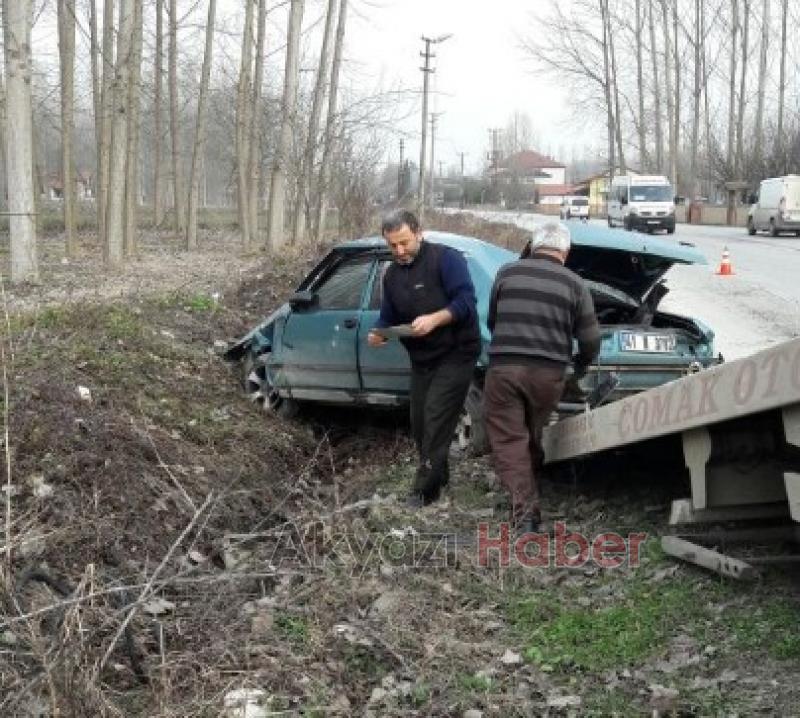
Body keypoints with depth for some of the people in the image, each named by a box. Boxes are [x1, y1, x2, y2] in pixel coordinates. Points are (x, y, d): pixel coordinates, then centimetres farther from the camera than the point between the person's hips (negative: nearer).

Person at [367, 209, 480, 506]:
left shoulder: (446, 258, -14)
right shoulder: (392, 274, 7)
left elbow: (466, 301, -22)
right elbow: (389, 317, 11)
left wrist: (434, 319, -35)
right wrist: (378, 333, -12)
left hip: (455, 355, -7)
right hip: (421, 359, 7)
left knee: (436, 420, -14)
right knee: (419, 425, 10)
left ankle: (425, 490, -9)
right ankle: (438, 477, 28)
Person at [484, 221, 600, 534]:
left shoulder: (507, 273, 6)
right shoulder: (574, 284, 4)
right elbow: (591, 340, 5)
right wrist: (580, 366, 26)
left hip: (503, 368, -1)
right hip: (548, 373, 1)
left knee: (508, 440, 2)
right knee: (532, 439, 18)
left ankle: (525, 511, -12)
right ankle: (529, 509, 29)